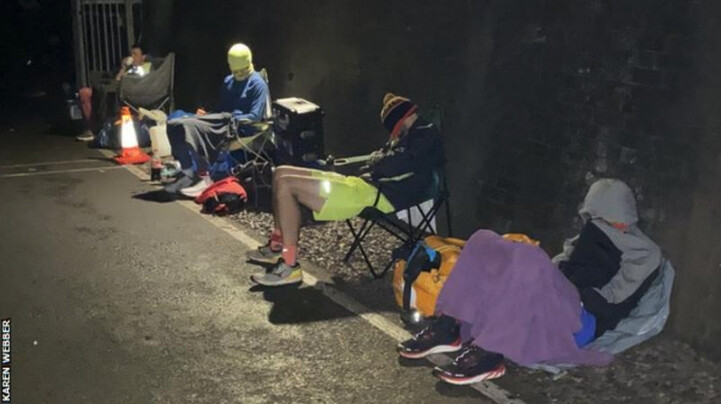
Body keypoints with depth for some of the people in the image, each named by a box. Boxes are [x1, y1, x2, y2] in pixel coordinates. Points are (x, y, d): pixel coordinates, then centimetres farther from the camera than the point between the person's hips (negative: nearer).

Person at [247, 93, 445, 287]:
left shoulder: (426, 134, -5)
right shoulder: (413, 134, 25)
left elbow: (394, 167, -17)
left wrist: (375, 161, 2)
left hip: (376, 195, -11)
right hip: (363, 184, 11)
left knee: (286, 184, -19)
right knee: (281, 173, 10)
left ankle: (290, 266, -16)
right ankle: (277, 246, 13)